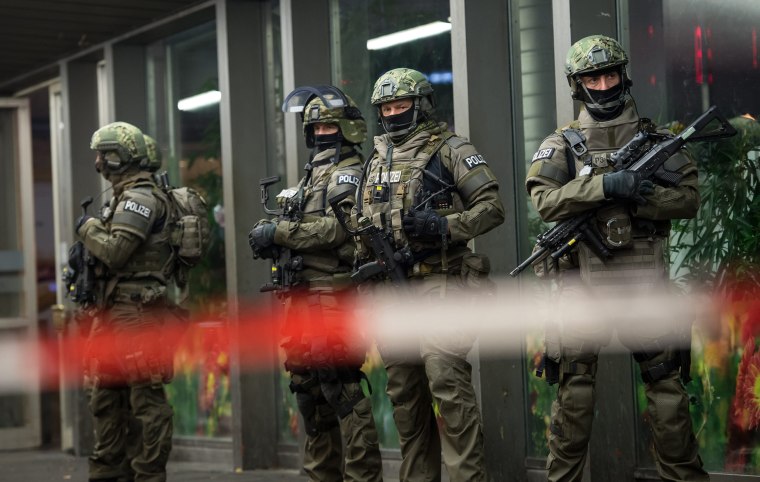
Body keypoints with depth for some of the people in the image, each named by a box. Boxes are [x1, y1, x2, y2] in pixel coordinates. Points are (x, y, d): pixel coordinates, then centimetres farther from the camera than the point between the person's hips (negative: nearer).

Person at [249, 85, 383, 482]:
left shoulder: (349, 175, -5)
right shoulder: (313, 175, 23)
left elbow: (335, 229, -18)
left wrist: (278, 231, -16)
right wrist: (270, 235, 2)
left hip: (333, 300, -9)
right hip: (301, 299, 9)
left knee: (342, 389, -12)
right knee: (308, 389, 12)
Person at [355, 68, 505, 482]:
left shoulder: (449, 150, 0)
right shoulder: (375, 163, 20)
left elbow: (492, 207, -7)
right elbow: (365, 226, 28)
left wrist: (445, 226, -19)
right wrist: (363, 262, 12)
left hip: (439, 284, -7)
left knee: (447, 382, -14)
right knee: (404, 393, 8)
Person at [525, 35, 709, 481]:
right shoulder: (562, 144, 7)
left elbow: (689, 198, 2)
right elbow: (545, 201, -8)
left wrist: (638, 193, -14)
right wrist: (604, 186, -21)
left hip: (645, 281, 0)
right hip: (583, 284, 0)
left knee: (666, 382, 3)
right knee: (575, 386, 3)